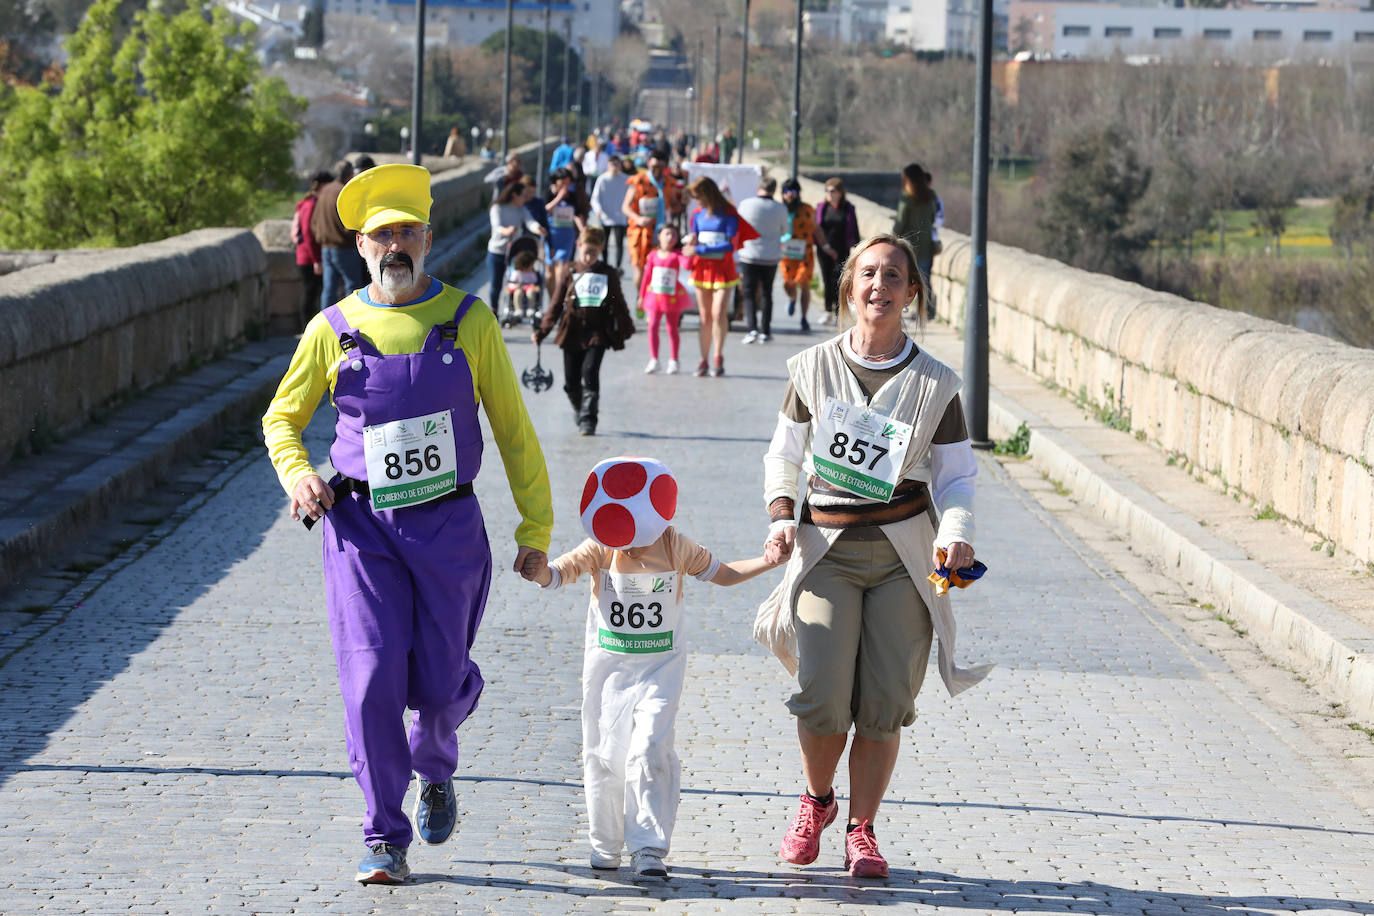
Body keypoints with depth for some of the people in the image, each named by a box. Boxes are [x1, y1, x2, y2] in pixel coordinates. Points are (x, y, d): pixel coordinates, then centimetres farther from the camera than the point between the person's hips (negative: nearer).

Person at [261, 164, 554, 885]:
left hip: (447, 527, 0)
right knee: (372, 680, -10)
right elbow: (281, 418, 14)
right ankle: (384, 839, 1)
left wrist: (536, 526, 4)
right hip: (361, 527, 0)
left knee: (442, 682, 2)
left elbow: (512, 428, 6)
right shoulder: (333, 330, 2)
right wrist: (297, 475, -7)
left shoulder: (469, 320, 1)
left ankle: (435, 767, 38)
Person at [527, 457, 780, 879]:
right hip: (607, 666, 1)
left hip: (660, 667, -1)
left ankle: (648, 848, -11)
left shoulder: (677, 548, -7)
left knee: (650, 751, -15)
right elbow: (552, 576, -15)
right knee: (605, 757, 6)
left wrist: (769, 560, -4)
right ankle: (606, 846, 24)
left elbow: (723, 573, 8)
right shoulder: (599, 551, -10)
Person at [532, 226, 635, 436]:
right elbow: (555, 305, 4)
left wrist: (625, 329, 14)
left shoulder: (609, 274, 5)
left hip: (597, 333, -1)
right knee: (571, 380, 5)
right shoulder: (570, 274, 4)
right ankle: (579, 409, 33)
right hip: (572, 333, 1)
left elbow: (618, 304, 14)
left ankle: (588, 419, -14)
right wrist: (542, 330, -4)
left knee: (590, 372, -17)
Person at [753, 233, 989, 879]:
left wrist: (957, 534, -11)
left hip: (904, 553, 0)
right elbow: (783, 455, 14)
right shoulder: (813, 369, 5)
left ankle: (862, 831, 13)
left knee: (885, 704, -4)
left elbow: (957, 475, 8)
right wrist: (781, 517, -3)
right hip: (826, 548, 0)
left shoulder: (935, 383, 3)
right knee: (823, 698, -13)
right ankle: (816, 801, 16)